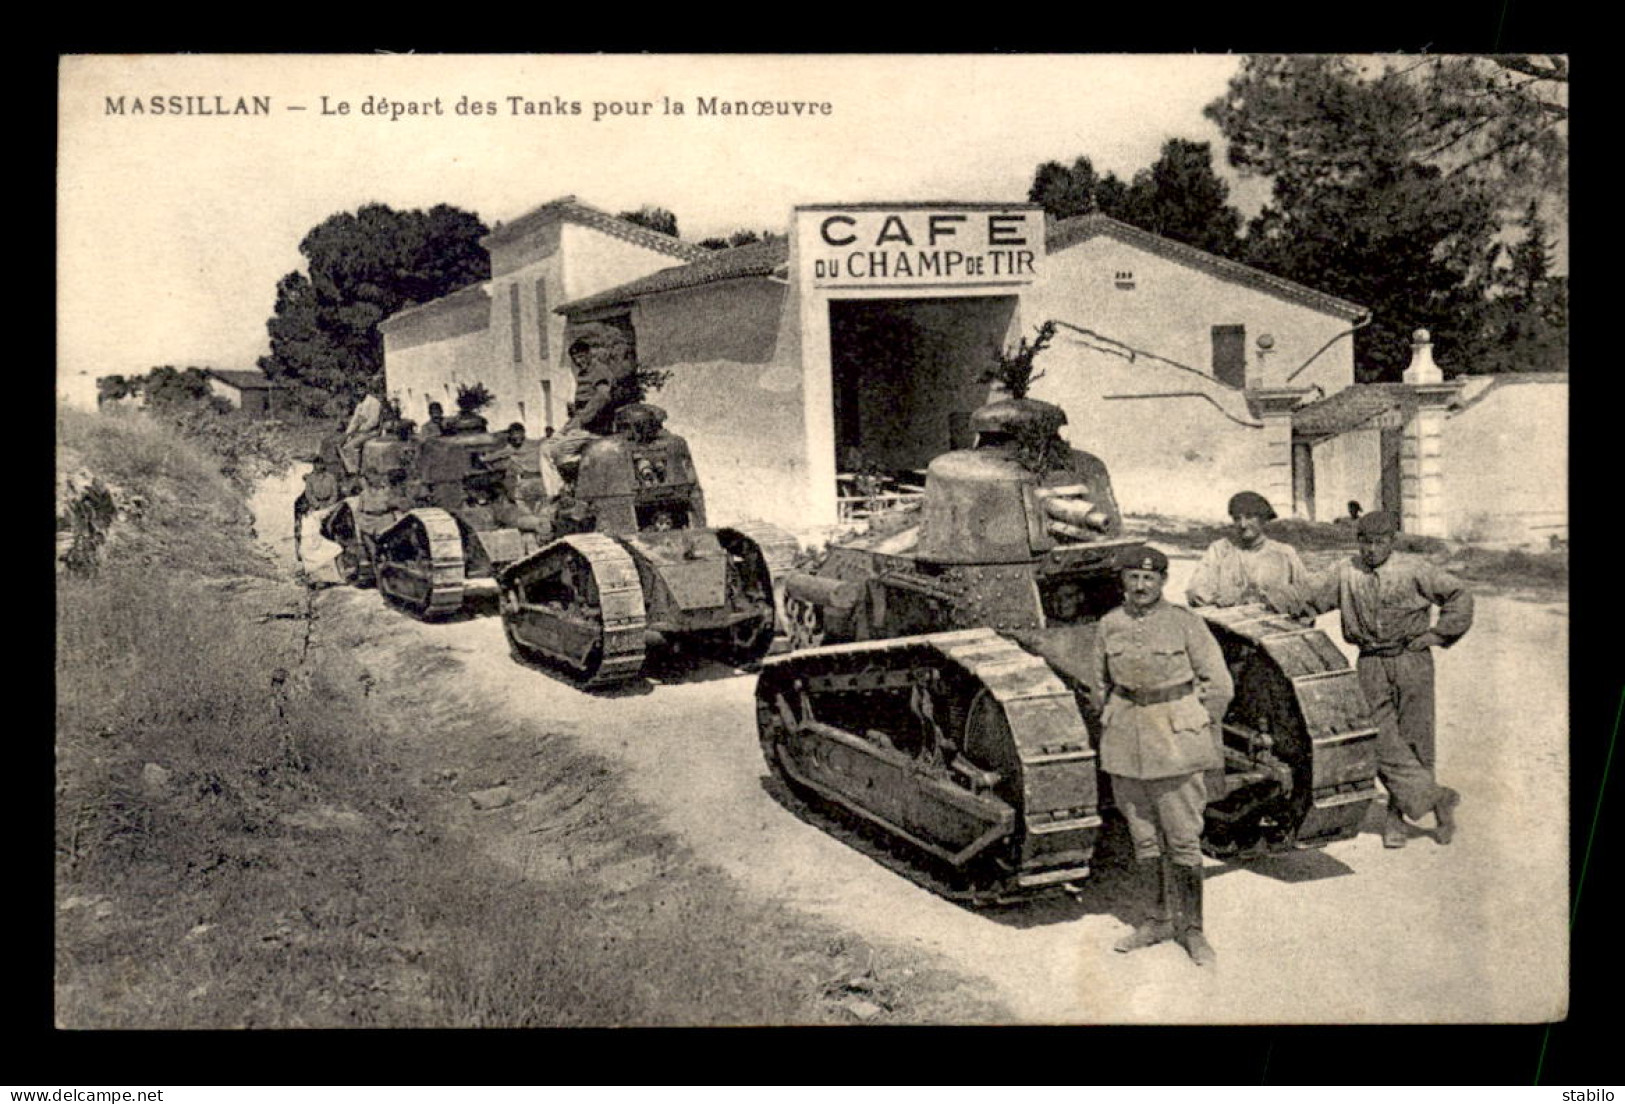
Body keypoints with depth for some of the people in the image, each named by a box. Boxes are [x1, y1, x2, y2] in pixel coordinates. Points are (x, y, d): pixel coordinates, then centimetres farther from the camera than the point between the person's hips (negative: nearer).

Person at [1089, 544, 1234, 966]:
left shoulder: (1185, 622, -8)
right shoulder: (1109, 625, 2)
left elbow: (1219, 686, -2)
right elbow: (1100, 681, 18)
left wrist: (1195, 729, 2)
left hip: (1176, 740, -4)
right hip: (1126, 740, 4)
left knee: (1183, 840, 0)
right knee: (1144, 839, 11)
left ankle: (1191, 928, 13)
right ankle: (1163, 918, 26)